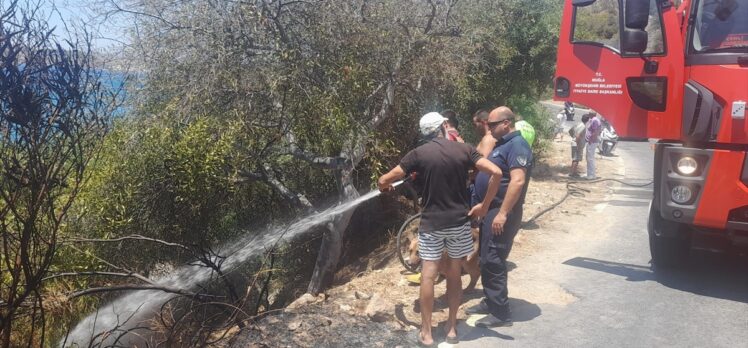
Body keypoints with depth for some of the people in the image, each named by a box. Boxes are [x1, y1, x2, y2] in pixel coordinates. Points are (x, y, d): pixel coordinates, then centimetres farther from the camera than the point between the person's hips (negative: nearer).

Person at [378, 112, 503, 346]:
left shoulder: (419, 153, -5)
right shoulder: (464, 149, -2)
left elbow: (384, 181, -5)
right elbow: (496, 173, -11)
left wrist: (384, 187, 20)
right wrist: (484, 206, -3)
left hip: (431, 223, -2)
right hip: (459, 222, 2)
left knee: (428, 276, 4)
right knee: (454, 275, 13)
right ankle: (452, 328, 23)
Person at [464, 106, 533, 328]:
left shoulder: (517, 145, -16)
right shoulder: (503, 144, 16)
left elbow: (518, 181, -26)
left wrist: (503, 213, -28)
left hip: (502, 212, -10)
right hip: (490, 210, 10)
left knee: (492, 261, -7)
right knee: (487, 259, 16)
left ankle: (500, 313, 1)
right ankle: (490, 302, 28)